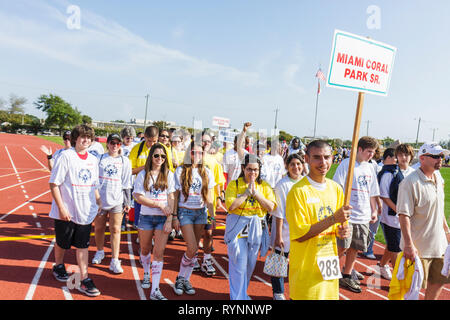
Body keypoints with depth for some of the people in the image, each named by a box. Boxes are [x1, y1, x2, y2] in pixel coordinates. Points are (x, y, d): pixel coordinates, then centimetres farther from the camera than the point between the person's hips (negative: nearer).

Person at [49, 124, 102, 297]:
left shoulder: (93, 159, 7)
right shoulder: (66, 156, -10)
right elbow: (54, 184, -12)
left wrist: (99, 203, 9)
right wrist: (61, 208, -16)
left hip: (86, 211, 4)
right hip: (66, 211, -3)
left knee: (83, 245, 6)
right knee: (62, 243, 15)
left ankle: (84, 280, 11)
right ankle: (58, 266, 42)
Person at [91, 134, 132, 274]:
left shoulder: (124, 161, 6)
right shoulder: (100, 158, 5)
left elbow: (126, 183, 7)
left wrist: (127, 202, 5)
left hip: (117, 200, -1)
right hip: (99, 199, 1)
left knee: (115, 229, -2)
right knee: (99, 228, 12)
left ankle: (115, 261, 3)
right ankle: (100, 252, 36)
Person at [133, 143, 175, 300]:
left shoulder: (168, 174, 2)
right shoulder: (143, 175, 0)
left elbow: (171, 197, -2)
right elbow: (139, 197, -8)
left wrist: (169, 220, -10)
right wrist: (160, 205, -15)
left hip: (163, 218, -1)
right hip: (146, 217, 1)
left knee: (159, 252, -5)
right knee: (145, 249, 17)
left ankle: (155, 290, 0)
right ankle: (146, 274, 45)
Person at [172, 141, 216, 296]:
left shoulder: (206, 172, 6)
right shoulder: (181, 171, -3)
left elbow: (208, 197, 10)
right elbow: (175, 195, -1)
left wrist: (212, 216, 5)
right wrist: (175, 217, -4)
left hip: (200, 213, 4)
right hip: (185, 212, -3)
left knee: (195, 250, 6)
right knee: (192, 248, -11)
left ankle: (186, 279, 20)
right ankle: (180, 278, 10)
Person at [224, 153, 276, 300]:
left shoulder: (264, 186, 5)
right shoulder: (234, 184, -3)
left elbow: (271, 207, -7)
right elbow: (231, 206, -16)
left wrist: (256, 193, -14)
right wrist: (247, 192, -15)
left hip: (256, 229, 4)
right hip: (238, 227, -3)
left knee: (250, 264, 15)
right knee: (238, 265, -4)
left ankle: (242, 292, 38)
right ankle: (238, 297, 9)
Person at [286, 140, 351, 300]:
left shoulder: (336, 188, 6)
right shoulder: (298, 190, -15)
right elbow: (299, 234, -18)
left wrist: (342, 231, -7)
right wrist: (333, 218, -22)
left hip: (330, 264, 6)